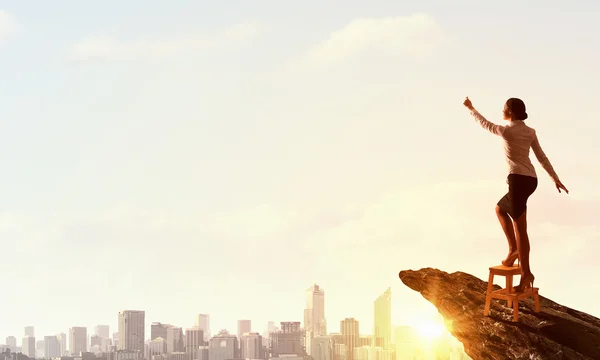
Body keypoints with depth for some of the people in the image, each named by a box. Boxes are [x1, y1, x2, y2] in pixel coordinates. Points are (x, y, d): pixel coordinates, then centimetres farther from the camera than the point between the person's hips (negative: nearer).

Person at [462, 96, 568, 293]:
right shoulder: (530, 132, 12)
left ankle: (526, 272, -4)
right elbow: (542, 157, 13)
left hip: (518, 179, -8)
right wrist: (555, 179, 14)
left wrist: (470, 108, 26)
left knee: (520, 227, -4)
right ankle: (513, 248, 13)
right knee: (500, 209, 23)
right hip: (531, 180, 8)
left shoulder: (506, 130, -6)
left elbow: (484, 123, 10)